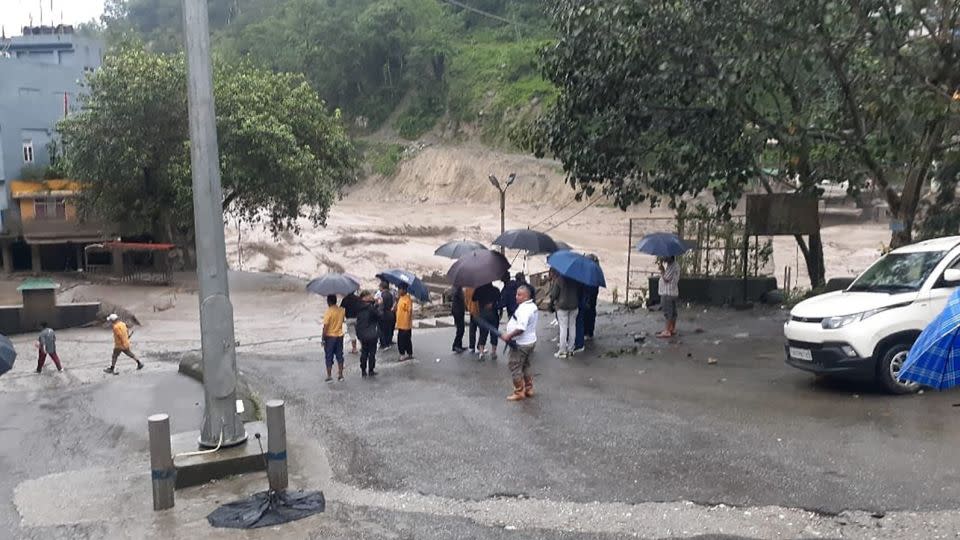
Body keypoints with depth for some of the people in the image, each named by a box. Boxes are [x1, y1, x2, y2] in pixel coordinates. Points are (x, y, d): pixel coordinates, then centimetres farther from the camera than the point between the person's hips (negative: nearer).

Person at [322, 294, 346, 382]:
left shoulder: (328, 312, -17)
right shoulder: (342, 310, -1)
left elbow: (325, 327, -17)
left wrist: (323, 338, -11)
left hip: (330, 336, -5)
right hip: (340, 335, 5)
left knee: (329, 357, 5)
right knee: (339, 356, 14)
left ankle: (329, 376, 7)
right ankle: (340, 375, 19)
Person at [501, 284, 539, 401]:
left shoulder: (523, 309, -25)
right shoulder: (533, 306, 7)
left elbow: (521, 328, -33)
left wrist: (509, 335, -23)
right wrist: (512, 322, 14)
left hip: (520, 344, -10)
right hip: (530, 341, 10)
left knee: (515, 367, 1)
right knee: (525, 366, 21)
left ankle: (519, 392, 6)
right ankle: (528, 389, 28)